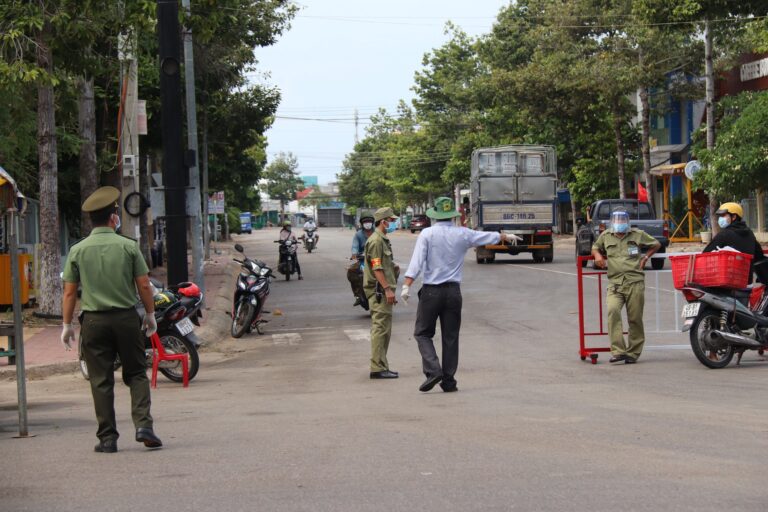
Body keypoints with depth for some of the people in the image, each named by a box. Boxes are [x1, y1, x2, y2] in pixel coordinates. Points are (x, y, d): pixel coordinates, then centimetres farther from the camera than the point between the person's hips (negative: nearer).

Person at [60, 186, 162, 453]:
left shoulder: (78, 250, 0)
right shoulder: (128, 246, -3)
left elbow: (69, 292, 1)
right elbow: (144, 285, -2)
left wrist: (67, 325, 9)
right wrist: (150, 315, 11)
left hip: (94, 321, 1)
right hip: (126, 317, -1)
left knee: (101, 381, 5)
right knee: (136, 374, 9)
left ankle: (107, 438, 5)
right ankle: (143, 425, -7)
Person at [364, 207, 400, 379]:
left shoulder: (383, 240, 20)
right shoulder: (375, 240, -13)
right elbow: (377, 268, -20)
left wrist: (390, 290, 24)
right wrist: (387, 289, -23)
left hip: (383, 291, 11)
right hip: (379, 292, -11)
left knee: (384, 330, 12)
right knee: (380, 328, -11)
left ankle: (381, 366, 16)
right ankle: (378, 368, -11)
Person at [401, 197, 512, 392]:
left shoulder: (427, 234, -5)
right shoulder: (463, 234, 4)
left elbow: (417, 261, -15)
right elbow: (489, 237, 21)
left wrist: (406, 286, -18)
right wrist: (505, 237, 40)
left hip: (431, 291, -3)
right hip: (453, 291, 3)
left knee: (423, 333, 7)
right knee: (450, 337, 8)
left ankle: (433, 370, -13)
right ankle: (448, 381, 9)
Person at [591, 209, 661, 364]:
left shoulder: (638, 234, 9)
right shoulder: (606, 236, 14)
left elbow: (656, 244, 22)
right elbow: (595, 247, 32)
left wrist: (645, 257, 10)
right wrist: (598, 255, 10)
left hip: (635, 282, -1)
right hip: (615, 283, 1)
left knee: (635, 318, 0)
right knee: (613, 311, -23)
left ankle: (633, 353, 10)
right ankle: (618, 351, -24)